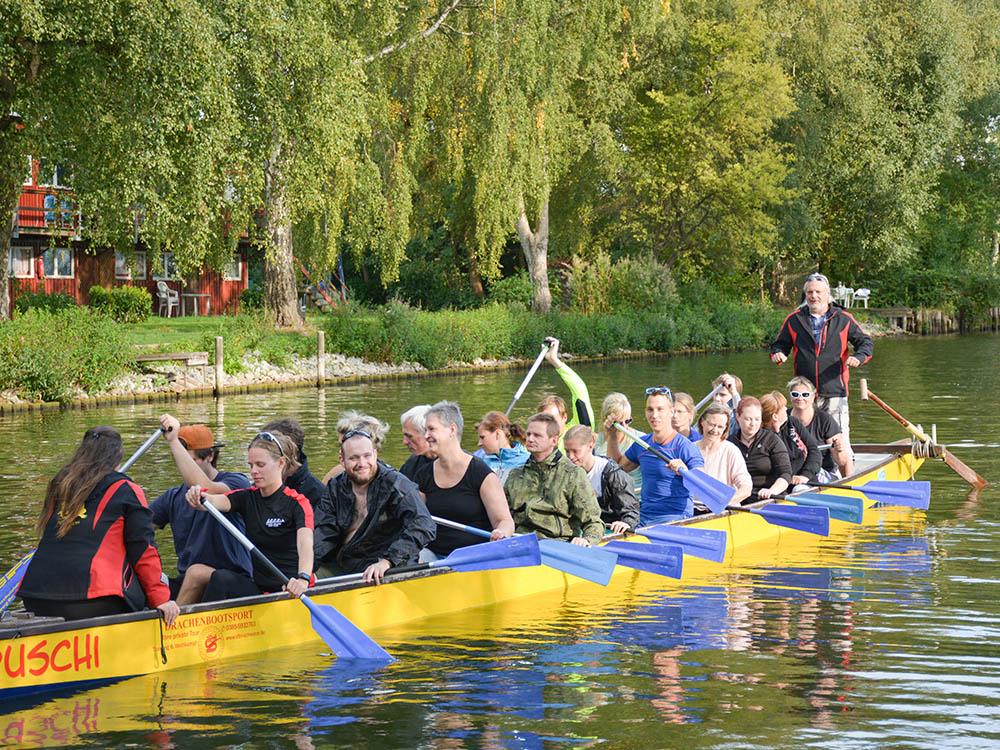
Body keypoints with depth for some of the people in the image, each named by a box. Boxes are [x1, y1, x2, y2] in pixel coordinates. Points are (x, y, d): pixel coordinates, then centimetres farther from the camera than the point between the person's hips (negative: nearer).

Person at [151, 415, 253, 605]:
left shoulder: (237, 483, -5)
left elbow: (205, 488, -27)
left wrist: (173, 441, -29)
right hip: (185, 582, 6)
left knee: (197, 572, -35)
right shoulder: (173, 497, 15)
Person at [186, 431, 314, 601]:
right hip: (258, 587, 5)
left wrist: (303, 578, -47)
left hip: (289, 590, -4)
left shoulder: (297, 503, -9)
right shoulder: (248, 497, 7)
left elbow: (305, 542, -27)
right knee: (221, 578, -24)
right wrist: (198, 499, -39)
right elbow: (218, 501, -13)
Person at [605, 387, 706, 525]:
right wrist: (612, 435, 22)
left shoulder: (685, 447, -8)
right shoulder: (642, 444, 13)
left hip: (675, 518, -6)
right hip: (643, 517, 6)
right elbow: (618, 465, 31)